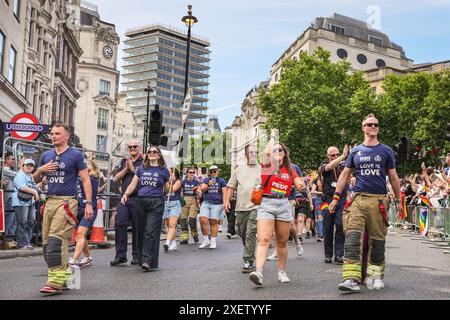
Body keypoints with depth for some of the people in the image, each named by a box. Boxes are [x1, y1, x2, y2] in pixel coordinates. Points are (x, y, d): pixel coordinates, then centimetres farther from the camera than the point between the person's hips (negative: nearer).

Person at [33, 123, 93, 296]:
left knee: (56, 240, -15)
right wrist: (40, 170, 1)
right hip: (49, 201, 6)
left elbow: (86, 180, -1)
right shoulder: (46, 155, 16)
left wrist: (89, 203, -9)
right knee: (46, 242, 5)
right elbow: (36, 179, 23)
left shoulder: (75, 155, 1)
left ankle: (56, 282, -14)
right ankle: (63, 274, 15)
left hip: (66, 202, -6)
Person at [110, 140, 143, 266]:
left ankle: (136, 256, 12)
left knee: (137, 227, 1)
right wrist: (126, 169, -1)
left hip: (138, 199, -4)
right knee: (119, 224, -5)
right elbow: (116, 178, 12)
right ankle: (120, 255, 1)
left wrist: (132, 169, -9)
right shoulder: (123, 162, 19)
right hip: (124, 198, 4)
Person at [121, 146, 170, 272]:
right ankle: (141, 258, 17)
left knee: (150, 232, -11)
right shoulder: (141, 169, 15)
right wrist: (126, 194, -4)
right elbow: (133, 185, 11)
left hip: (156, 203, -3)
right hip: (141, 202, 3)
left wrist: (171, 182, -3)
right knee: (141, 231, 6)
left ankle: (147, 261, -15)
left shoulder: (163, 170, 8)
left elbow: (167, 190, 13)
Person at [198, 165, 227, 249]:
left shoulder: (221, 181, 7)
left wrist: (225, 204, -6)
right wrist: (209, 184, -12)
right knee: (203, 221, -9)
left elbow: (224, 193, 4)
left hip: (217, 204, -2)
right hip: (206, 203, 2)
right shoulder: (206, 180, 14)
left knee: (214, 223, -3)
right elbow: (202, 190, 2)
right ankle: (206, 240, 5)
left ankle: (213, 242, 7)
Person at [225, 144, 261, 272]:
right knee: (242, 233, 10)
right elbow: (231, 187, 13)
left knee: (251, 233, -12)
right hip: (240, 207, 4)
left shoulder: (262, 170, 7)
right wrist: (227, 200, 2)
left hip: (255, 207, -3)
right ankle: (250, 254, 30)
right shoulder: (238, 170, 14)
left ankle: (248, 261, -7)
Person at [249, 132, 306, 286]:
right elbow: (267, 151, -11)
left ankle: (282, 272, 23)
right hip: (266, 204, -3)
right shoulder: (267, 165, 5)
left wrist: (301, 185, -13)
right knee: (263, 239, -16)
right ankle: (259, 272, -26)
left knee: (282, 242, 10)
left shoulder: (289, 169, 13)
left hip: (283, 205, 3)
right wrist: (273, 137, 5)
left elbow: (299, 184, 11)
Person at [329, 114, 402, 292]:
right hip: (359, 199, 0)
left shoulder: (386, 151, 10)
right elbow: (345, 175, 14)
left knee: (377, 238, 4)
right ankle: (352, 279, -16)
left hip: (379, 200, 0)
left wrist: (398, 201, 10)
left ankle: (375, 275, 18)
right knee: (352, 236, -13)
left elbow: (393, 178, 12)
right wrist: (336, 198, 8)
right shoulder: (355, 151, 12)